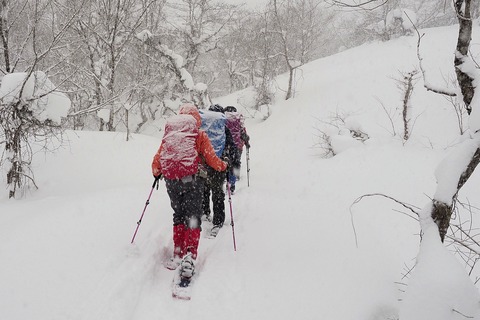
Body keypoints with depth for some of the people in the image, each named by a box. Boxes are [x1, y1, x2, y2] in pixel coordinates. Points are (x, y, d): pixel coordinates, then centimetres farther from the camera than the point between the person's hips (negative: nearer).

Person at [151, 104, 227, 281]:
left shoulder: (169, 134, 15)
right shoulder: (199, 134, 6)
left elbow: (158, 158, 14)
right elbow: (210, 158, 4)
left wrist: (156, 173, 33)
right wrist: (223, 166, 23)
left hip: (171, 181, 3)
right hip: (192, 179, -3)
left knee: (178, 216, 17)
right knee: (192, 217, 0)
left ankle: (178, 255, 14)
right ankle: (189, 256, -14)